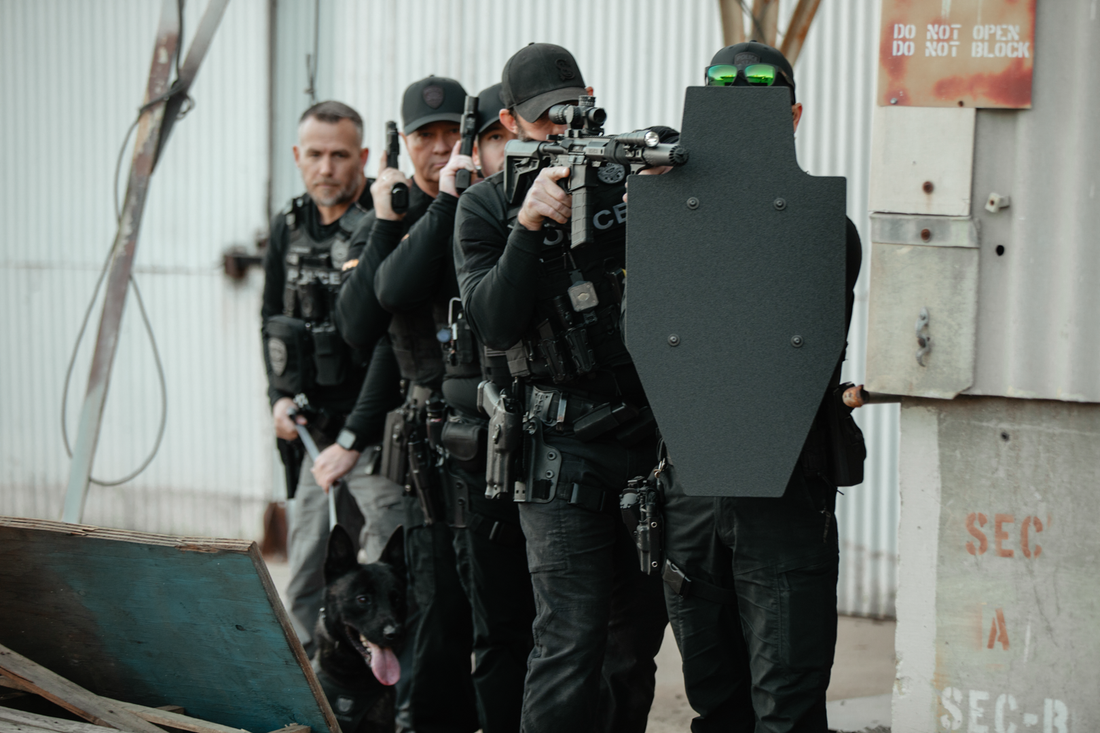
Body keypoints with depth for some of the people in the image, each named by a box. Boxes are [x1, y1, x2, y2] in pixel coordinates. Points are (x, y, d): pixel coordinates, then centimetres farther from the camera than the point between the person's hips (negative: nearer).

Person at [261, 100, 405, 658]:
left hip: (375, 434, -7)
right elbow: (272, 322, 20)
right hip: (313, 433, 7)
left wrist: (353, 440, -22)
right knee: (306, 587, 11)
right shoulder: (289, 229, 8)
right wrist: (280, 395, 3)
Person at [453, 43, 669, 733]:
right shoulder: (486, 209, 0)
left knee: (635, 643, 11)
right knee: (571, 641, -13)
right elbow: (495, 323, -12)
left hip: (653, 436, 4)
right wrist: (530, 225, -23)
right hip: (565, 449, -4)